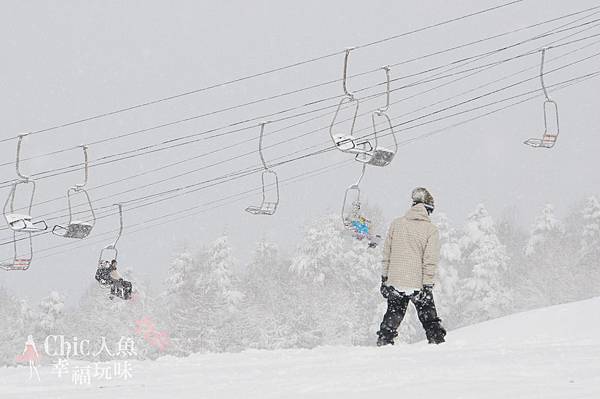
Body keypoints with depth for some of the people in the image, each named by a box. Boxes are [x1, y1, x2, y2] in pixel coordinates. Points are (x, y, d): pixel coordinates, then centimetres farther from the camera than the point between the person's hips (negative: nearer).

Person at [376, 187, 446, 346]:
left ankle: (384, 342, 11)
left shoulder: (396, 224, 4)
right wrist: (428, 286, -10)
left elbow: (386, 254, 8)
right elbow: (430, 261, -11)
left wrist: (384, 279, 15)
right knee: (429, 319, 10)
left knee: (393, 316, 15)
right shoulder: (431, 230, -7)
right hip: (418, 284, -3)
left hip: (395, 281, 3)